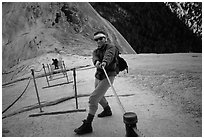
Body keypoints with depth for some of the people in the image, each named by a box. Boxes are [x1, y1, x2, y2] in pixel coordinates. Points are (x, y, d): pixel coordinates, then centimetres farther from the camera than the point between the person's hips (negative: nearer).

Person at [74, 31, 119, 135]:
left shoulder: (111, 48, -7)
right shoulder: (96, 51, 11)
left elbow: (109, 55, -32)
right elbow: (94, 57, -13)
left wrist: (105, 62, -54)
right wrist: (96, 62, -38)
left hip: (108, 77, -8)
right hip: (98, 76, 8)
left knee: (93, 98, -16)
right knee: (99, 96, 27)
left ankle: (88, 125, -12)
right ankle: (107, 110, 55)